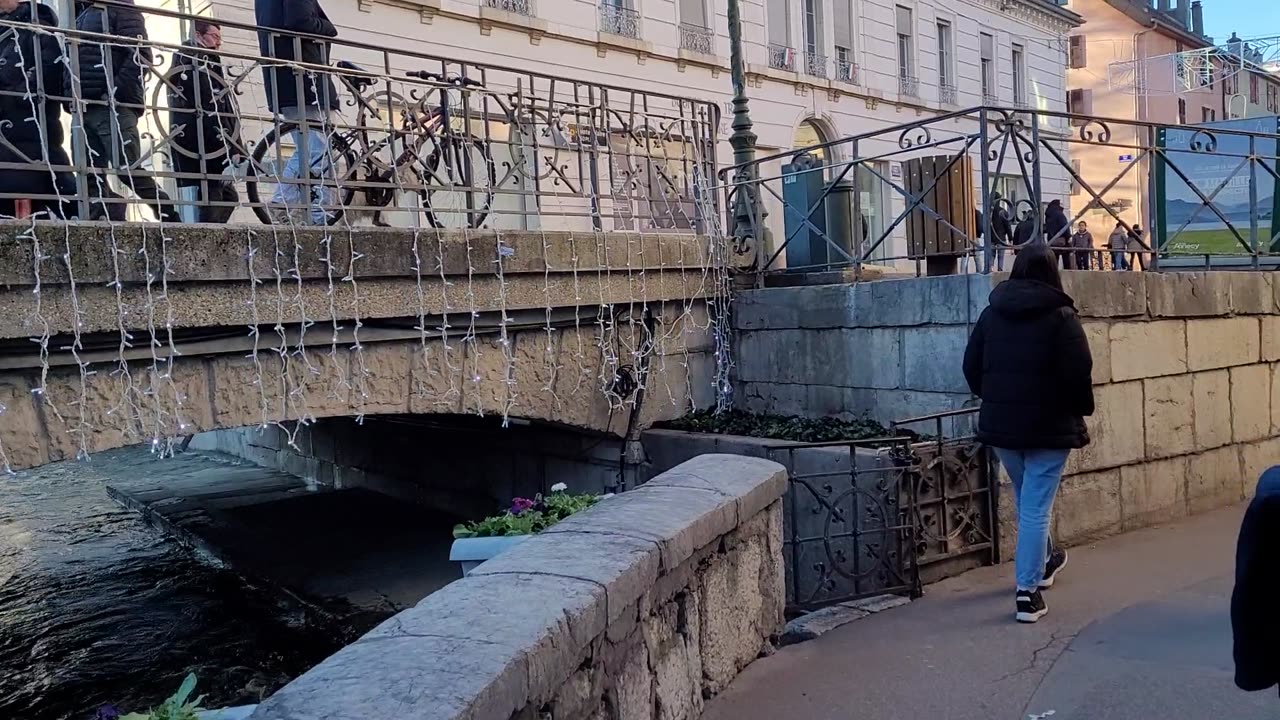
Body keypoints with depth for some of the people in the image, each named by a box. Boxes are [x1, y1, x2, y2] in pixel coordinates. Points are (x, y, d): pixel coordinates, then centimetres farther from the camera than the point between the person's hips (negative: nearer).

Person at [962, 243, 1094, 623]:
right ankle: (1027, 591, -1)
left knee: (1026, 499, 23)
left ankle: (1042, 560, 43)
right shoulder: (1061, 316, -10)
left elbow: (971, 366, 6)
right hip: (1048, 425, -5)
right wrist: (1081, 413, 2)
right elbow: (1079, 373, -13)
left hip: (999, 423, 5)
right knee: (1036, 507, -1)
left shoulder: (991, 313, 4)